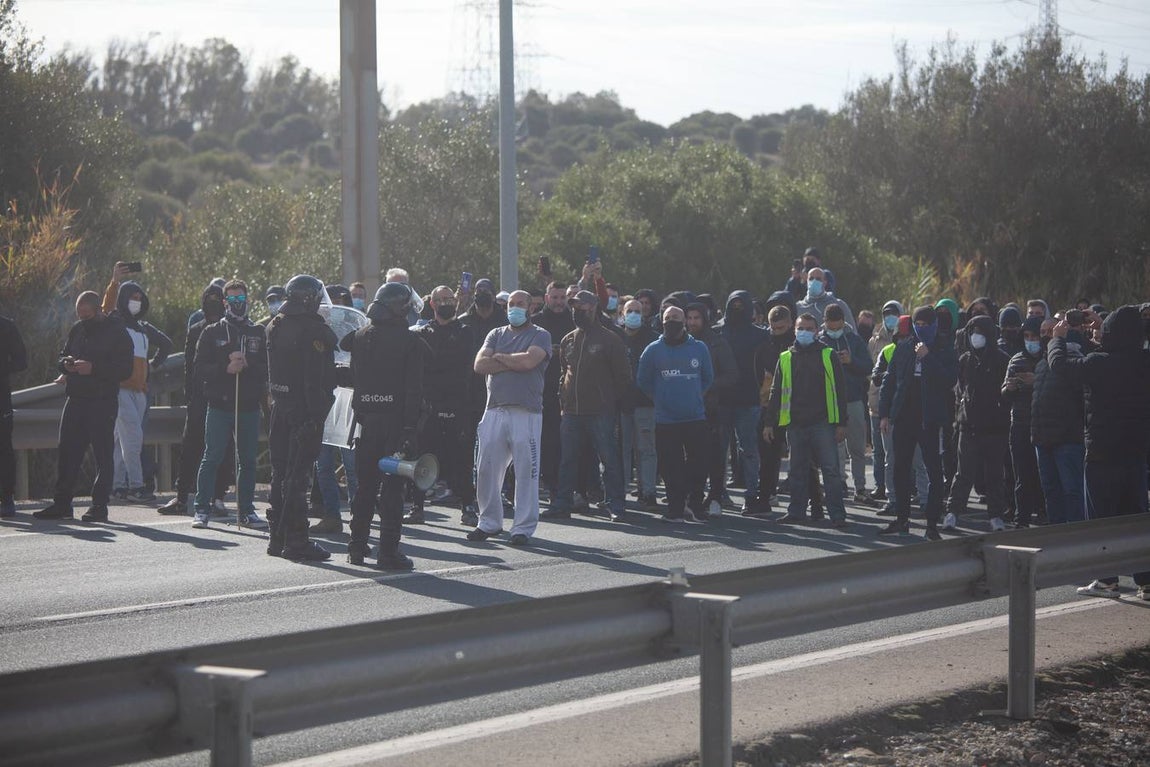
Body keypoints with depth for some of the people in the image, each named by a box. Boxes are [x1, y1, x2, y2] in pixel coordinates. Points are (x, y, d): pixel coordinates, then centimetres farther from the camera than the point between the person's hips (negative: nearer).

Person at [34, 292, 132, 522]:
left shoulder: (116, 333, -6)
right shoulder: (77, 330, 13)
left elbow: (125, 369, -12)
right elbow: (62, 355, 22)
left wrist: (93, 368, -21)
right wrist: (66, 364, -2)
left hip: (102, 402, -6)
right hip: (75, 399, 6)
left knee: (103, 454, -2)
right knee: (67, 452, 6)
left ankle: (99, 505, 2)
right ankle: (61, 503, 12)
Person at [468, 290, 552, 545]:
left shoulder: (540, 335, 4)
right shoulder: (496, 334, 17)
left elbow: (529, 360, -15)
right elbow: (480, 364, 2)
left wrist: (499, 357, -1)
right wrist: (514, 363, -6)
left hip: (526, 412, -4)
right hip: (495, 410, 4)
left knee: (526, 471, -3)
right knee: (486, 469, 5)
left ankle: (523, 527, 3)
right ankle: (489, 522, 17)